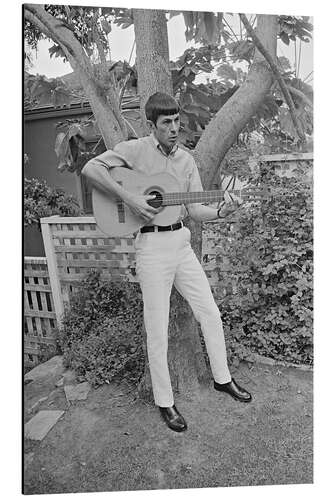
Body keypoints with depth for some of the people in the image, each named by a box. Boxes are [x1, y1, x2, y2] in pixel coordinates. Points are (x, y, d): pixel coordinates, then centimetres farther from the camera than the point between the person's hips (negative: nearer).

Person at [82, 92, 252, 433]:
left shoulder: (186, 160, 12)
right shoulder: (136, 150, -3)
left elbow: (193, 209, 10)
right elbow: (91, 168, -14)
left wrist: (220, 211, -9)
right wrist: (128, 198, -22)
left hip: (181, 243, 6)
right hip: (151, 246, -5)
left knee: (210, 313, 12)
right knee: (157, 329, 3)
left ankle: (222, 378, 35)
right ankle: (164, 402, 24)